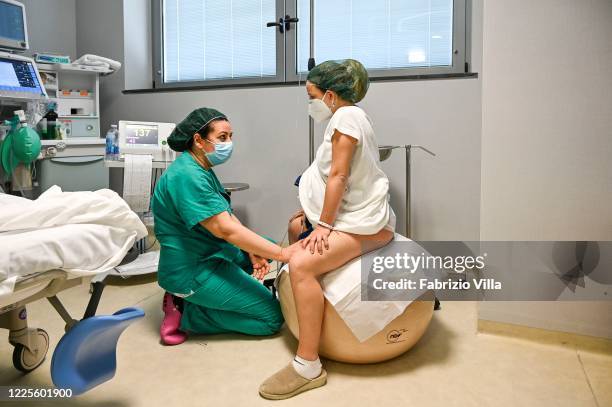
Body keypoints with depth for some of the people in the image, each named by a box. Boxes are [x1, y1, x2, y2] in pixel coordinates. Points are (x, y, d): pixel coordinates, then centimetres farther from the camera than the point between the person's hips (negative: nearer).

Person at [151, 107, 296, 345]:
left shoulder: (202, 170, 9)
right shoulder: (187, 176, -24)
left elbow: (226, 215, 8)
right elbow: (226, 229, -30)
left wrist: (253, 251, -5)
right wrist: (282, 254, -28)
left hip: (210, 255, 10)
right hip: (193, 270, -10)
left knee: (269, 247, 22)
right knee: (272, 317, -7)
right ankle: (185, 311, -4)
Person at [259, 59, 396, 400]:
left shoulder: (346, 116, -14)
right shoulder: (349, 116, 17)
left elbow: (338, 176, -20)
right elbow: (333, 176, 18)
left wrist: (324, 225, -19)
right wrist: (315, 216, 15)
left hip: (364, 223, -11)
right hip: (353, 212, 11)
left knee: (301, 265, -28)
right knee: (297, 226, 25)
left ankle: (308, 367, -23)